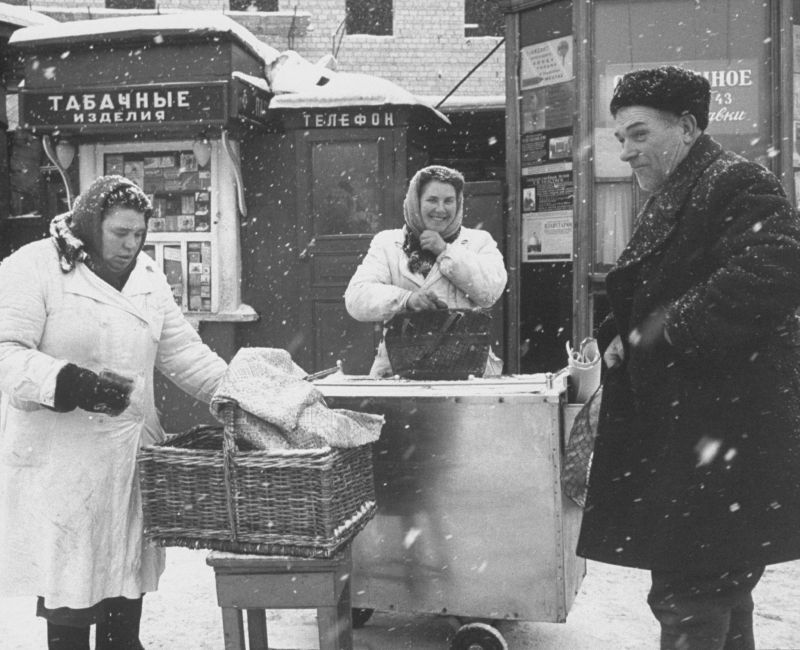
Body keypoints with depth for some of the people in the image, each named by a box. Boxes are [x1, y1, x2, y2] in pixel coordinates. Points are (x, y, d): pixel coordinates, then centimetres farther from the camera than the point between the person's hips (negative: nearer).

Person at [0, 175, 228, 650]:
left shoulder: (148, 277, 13)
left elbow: (183, 352, 13)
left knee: (129, 579, 13)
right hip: (61, 460, -6)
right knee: (70, 585, 1)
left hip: (132, 452, 6)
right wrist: (71, 383, -29)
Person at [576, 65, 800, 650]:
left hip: (721, 438, -10)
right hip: (674, 427, 10)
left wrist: (668, 328, -21)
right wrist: (622, 338, 7)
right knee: (721, 589, 19)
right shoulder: (669, 203, 19)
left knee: (687, 599, -6)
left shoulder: (739, 186, -11)